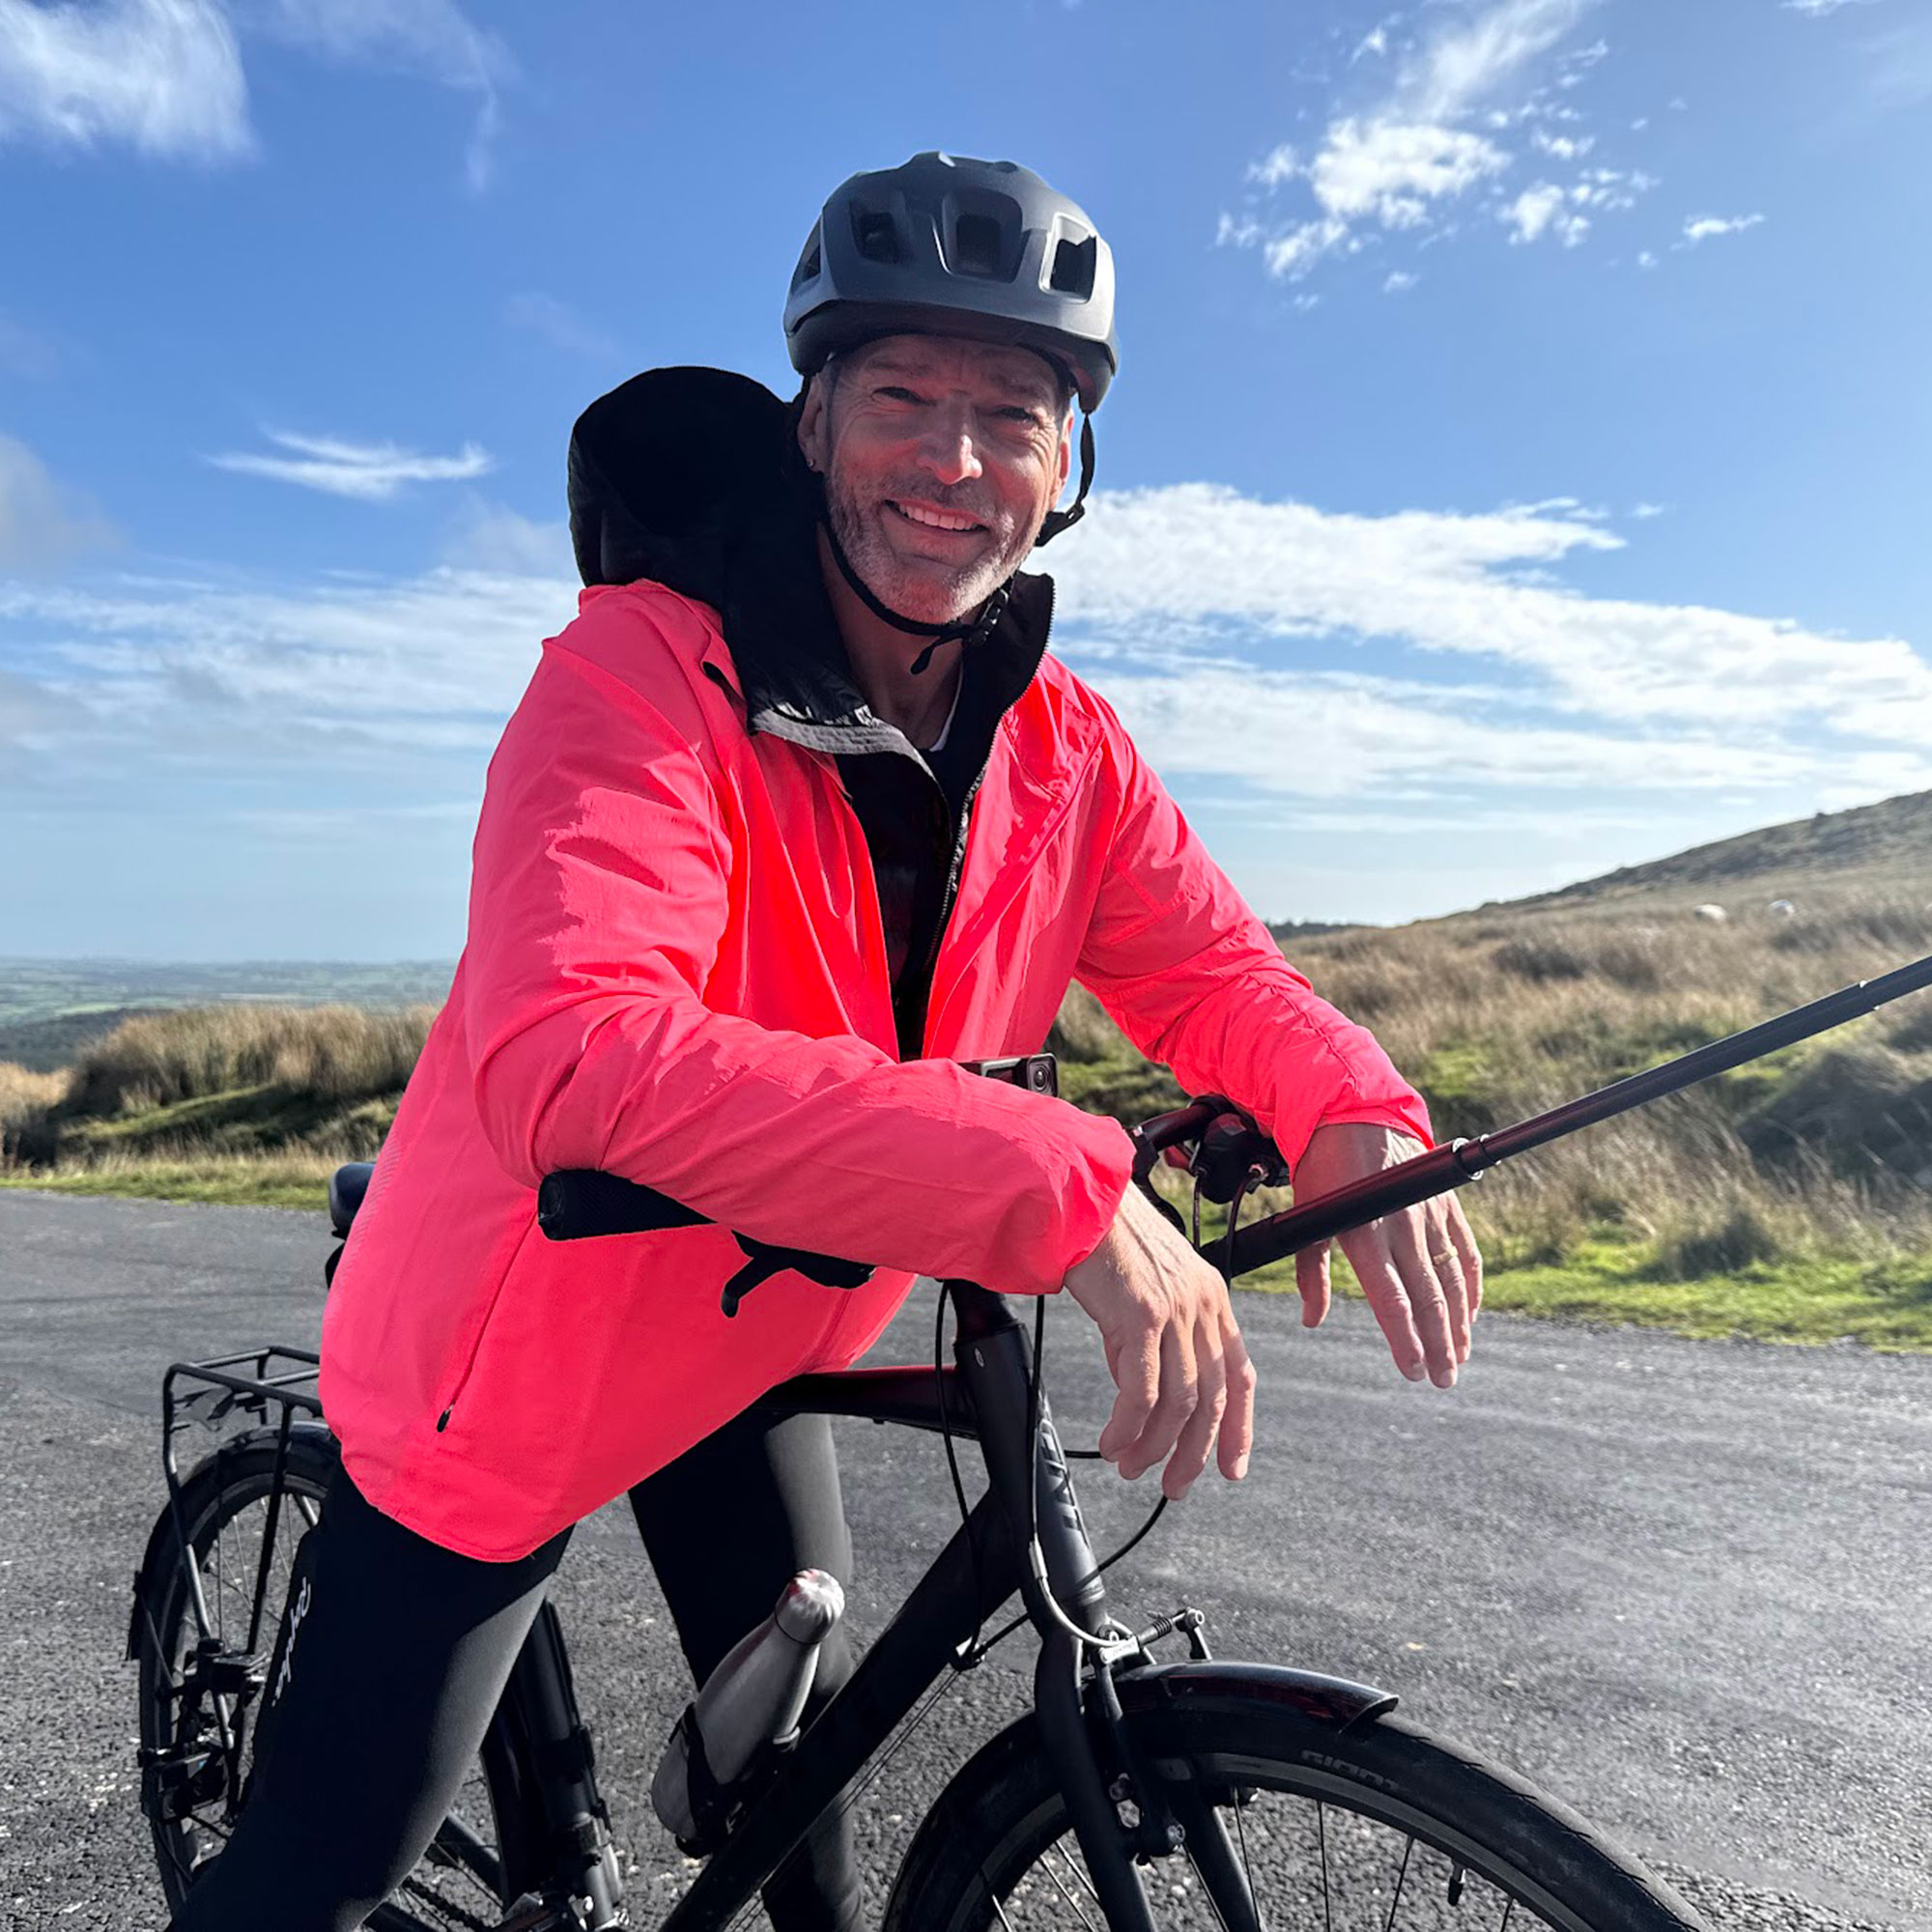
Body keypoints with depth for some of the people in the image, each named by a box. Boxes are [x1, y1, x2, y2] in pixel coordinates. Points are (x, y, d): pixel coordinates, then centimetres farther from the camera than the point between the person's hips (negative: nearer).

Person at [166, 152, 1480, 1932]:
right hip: (528, 1340, -5)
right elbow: (567, 1052, -44)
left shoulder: (1066, 750, -9)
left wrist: (1355, 1116, -31)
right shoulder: (647, 670, -29)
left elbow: (1208, 962, -7)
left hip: (760, 1335, 6)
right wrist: (1060, 1186, -52)